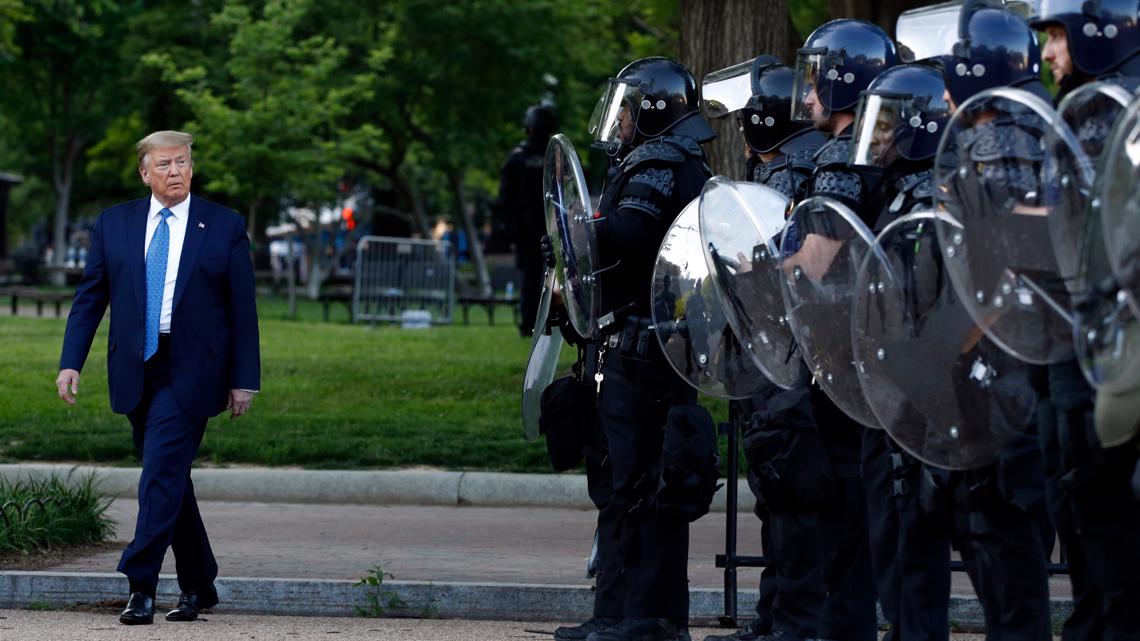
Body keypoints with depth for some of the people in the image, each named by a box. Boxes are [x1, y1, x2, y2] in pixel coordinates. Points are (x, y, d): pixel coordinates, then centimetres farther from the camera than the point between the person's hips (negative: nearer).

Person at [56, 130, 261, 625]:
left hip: (190, 374, -4)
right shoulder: (113, 224, 8)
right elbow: (90, 297, 8)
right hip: (136, 371, 4)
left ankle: (141, 585, -14)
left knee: (162, 472, -14)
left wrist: (244, 380, -2)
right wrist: (71, 362, -2)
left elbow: (242, 309, 1)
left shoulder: (225, 227, 1)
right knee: (169, 478, 10)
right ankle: (198, 586, 20)